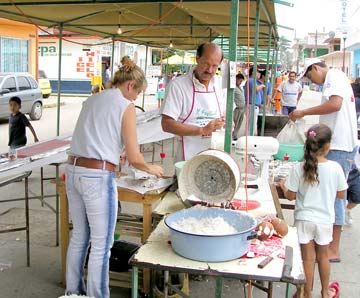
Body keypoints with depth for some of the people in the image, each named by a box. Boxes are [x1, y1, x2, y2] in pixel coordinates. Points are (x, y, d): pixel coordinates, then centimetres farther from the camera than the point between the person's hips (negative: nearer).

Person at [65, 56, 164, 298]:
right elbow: (134, 158, -7)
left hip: (73, 170, 8)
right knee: (101, 244, 5)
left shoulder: (92, 100, 15)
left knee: (79, 236, 21)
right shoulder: (126, 106, -6)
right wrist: (152, 169, 12)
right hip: (98, 176, -8)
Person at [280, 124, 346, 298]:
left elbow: (291, 196, -9)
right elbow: (341, 195, -4)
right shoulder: (335, 168, -14)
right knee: (323, 256, 19)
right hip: (325, 219, 1)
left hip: (304, 219, -1)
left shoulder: (298, 168, -15)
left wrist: (283, 187, 11)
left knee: (308, 258, 11)